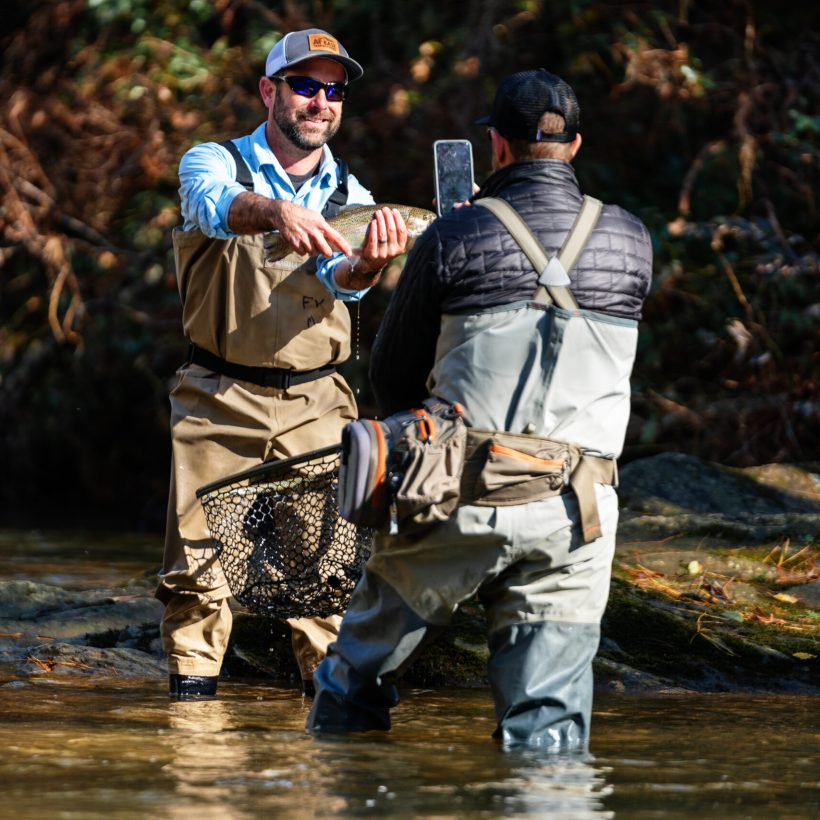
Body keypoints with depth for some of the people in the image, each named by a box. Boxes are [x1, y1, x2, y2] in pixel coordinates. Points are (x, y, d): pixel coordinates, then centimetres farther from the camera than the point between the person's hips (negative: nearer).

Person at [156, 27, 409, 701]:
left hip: (315, 405, 2)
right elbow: (218, 205, -25)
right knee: (200, 553, -5)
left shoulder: (352, 201, 10)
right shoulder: (216, 162, 1)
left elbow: (338, 277, -13)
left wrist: (367, 265, -39)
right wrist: (277, 210, -49)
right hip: (219, 400, -2)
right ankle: (191, 688, 6)